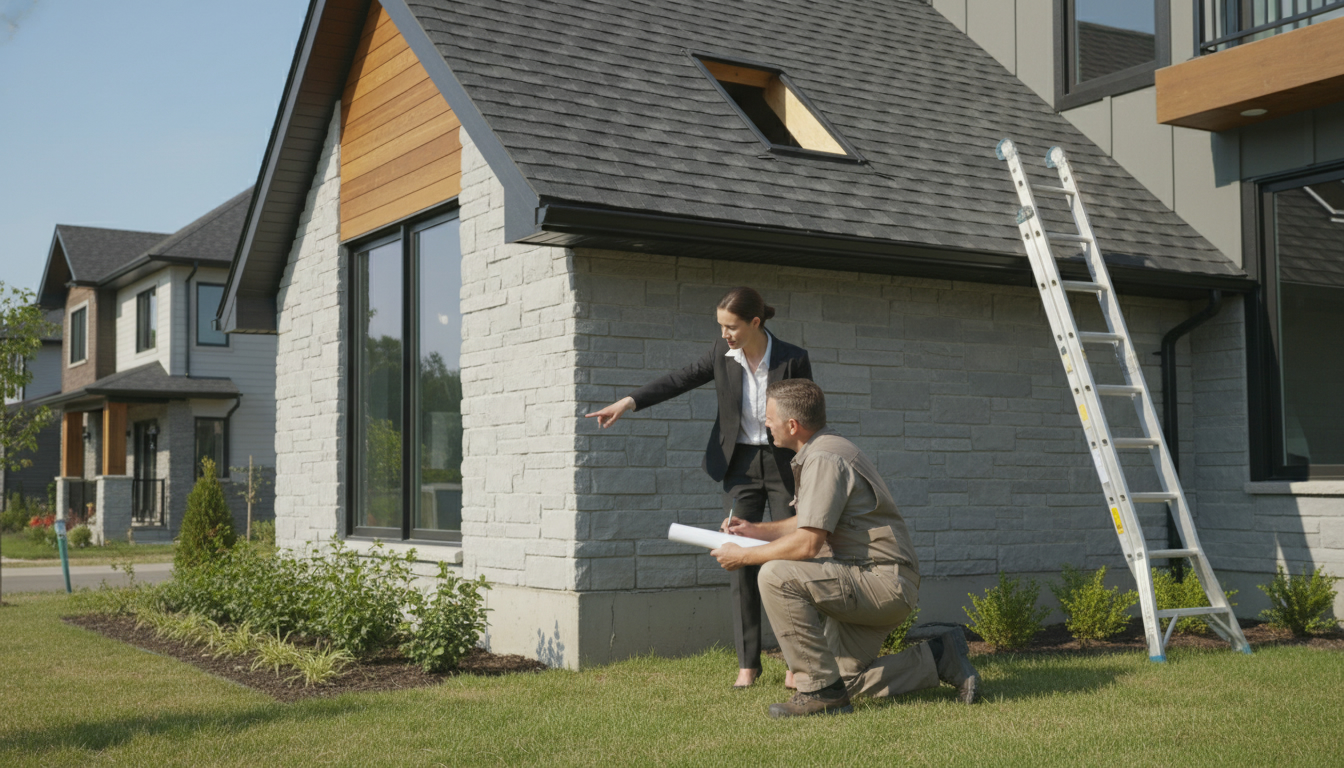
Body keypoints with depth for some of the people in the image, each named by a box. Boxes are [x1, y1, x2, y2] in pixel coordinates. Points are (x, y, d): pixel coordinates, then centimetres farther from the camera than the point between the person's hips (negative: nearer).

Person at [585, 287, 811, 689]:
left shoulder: (793, 360, -14)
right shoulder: (723, 353, -4)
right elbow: (681, 379, 3)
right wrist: (628, 402, -8)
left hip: (785, 465, -3)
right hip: (741, 465, 3)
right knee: (739, 561, -1)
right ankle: (747, 662, 7)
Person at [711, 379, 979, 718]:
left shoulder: (823, 458, -19)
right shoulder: (823, 449, 13)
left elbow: (808, 544, -25)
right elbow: (813, 522, 25)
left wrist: (744, 556, -13)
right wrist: (757, 530, 15)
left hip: (884, 581, -11)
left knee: (777, 575, -25)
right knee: (844, 679, 15)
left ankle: (820, 688, -16)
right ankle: (938, 659, 20)